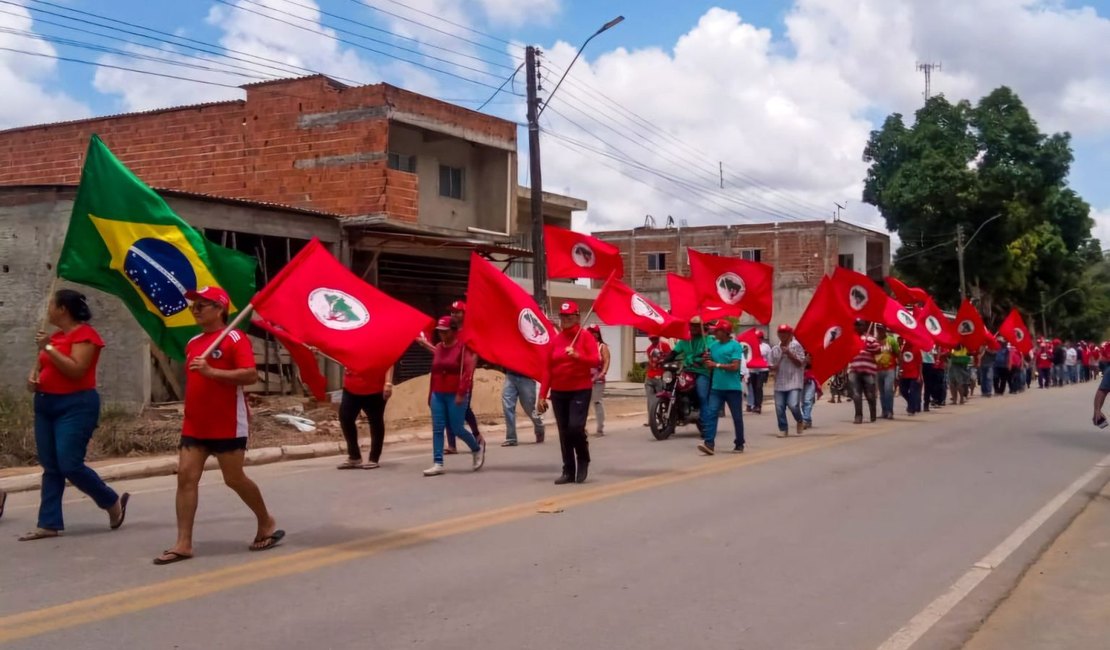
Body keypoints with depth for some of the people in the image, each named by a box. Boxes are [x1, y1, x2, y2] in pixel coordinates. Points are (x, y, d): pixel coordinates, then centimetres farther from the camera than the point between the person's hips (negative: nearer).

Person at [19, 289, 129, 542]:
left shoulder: (84, 334, -11)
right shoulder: (54, 336, 14)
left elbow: (76, 370, -22)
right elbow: (41, 367, 23)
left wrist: (48, 348, -18)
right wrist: (33, 379, 2)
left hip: (75, 406, -8)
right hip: (46, 405, 8)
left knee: (70, 465, -11)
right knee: (50, 467, 6)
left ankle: (113, 502, 9)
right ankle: (49, 524, 9)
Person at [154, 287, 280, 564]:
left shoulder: (235, 338, -10)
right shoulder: (193, 343, 14)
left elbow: (251, 375, -21)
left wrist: (212, 371, -27)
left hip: (227, 426, -7)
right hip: (194, 425, 7)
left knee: (234, 479, 2)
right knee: (186, 476, -3)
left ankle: (267, 523, 24)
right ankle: (183, 543, -2)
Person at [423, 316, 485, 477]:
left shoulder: (463, 346, -8)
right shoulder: (438, 348, 11)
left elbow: (468, 371, -14)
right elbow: (434, 372, 16)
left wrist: (461, 393, -20)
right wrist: (430, 395, 15)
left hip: (456, 395, -6)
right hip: (438, 395, 6)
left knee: (456, 428, -2)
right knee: (437, 429, -1)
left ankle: (477, 448, 25)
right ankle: (438, 463, 0)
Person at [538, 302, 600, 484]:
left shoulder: (586, 337, -2)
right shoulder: (555, 340, 7)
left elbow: (596, 361, -11)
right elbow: (548, 369, 6)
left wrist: (578, 355, -28)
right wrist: (542, 395, 2)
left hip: (580, 390, -4)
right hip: (558, 392, 4)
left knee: (576, 426, -17)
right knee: (563, 433, 4)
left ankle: (583, 459, 10)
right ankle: (568, 471, 12)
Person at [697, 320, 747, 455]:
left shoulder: (735, 345, -7)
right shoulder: (713, 345, 11)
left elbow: (735, 366, -15)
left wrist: (716, 365, -13)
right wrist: (707, 359, -4)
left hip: (733, 387, -5)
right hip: (717, 387, 5)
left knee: (737, 417, 6)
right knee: (712, 413, -8)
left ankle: (739, 445, 18)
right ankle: (709, 443, -14)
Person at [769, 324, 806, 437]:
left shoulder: (796, 346, -2)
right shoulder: (774, 349, 10)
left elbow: (800, 363, -6)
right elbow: (771, 364, 14)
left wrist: (789, 354, -15)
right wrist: (773, 367, -9)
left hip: (794, 382, -4)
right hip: (779, 383, 4)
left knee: (793, 405, -16)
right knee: (779, 408, 0)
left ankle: (800, 421, 14)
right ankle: (783, 429, 13)